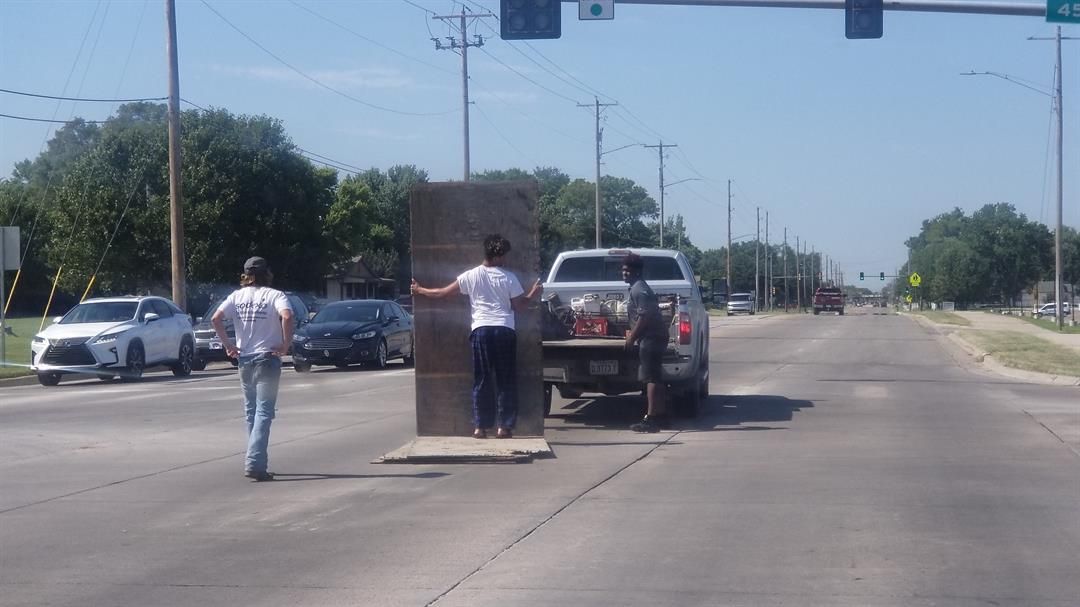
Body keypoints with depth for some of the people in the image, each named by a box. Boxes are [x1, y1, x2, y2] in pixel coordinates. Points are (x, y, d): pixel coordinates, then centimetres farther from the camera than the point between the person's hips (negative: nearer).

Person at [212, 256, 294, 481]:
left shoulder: (237, 296, 6)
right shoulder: (275, 296, -6)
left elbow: (216, 318, -5)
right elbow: (287, 316, -24)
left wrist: (227, 344, 2)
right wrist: (286, 344, -15)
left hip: (244, 359, 4)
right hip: (267, 359, -4)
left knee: (251, 411, 16)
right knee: (264, 412, -6)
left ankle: (257, 462, 20)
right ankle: (255, 463, -18)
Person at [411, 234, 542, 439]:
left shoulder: (471, 276, 2)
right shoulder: (509, 278, -1)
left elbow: (443, 293, 7)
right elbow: (519, 305, 3)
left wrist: (420, 290, 22)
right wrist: (533, 293, 21)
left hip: (481, 330, 1)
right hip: (504, 330, -1)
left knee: (482, 381, 5)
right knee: (506, 381, 5)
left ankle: (480, 427, 3)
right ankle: (505, 427, 3)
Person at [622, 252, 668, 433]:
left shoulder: (638, 290, -14)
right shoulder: (640, 287, 19)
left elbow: (644, 317, -21)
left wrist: (631, 338, -15)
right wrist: (633, 334, 22)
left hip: (650, 338, -11)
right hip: (656, 337, 11)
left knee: (651, 378, -12)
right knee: (655, 378, 14)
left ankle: (652, 418, -14)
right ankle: (659, 414, 18)